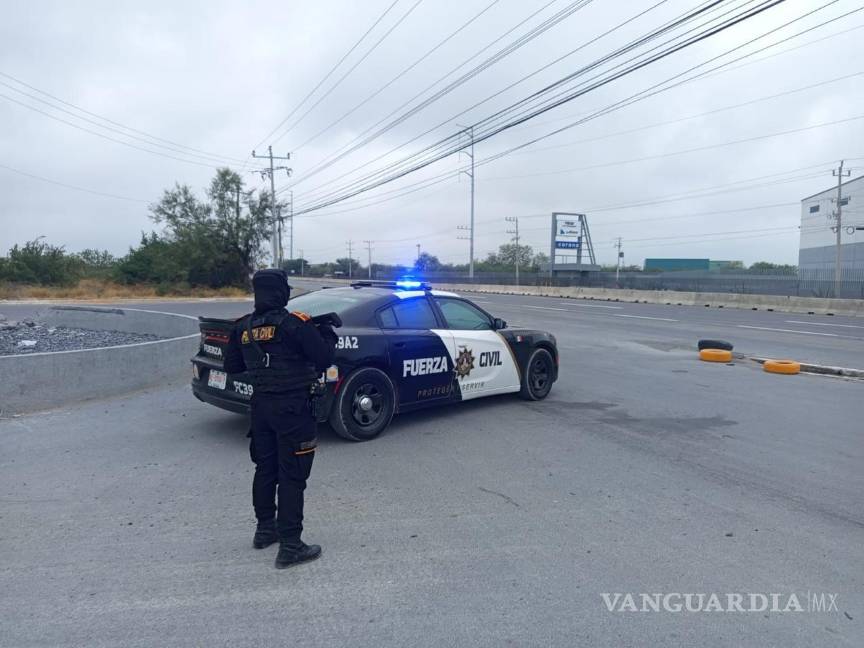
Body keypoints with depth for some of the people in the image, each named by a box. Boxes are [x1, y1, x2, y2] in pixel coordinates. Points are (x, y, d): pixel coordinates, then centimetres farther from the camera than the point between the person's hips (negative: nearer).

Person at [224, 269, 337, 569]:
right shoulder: (295, 324, -16)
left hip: (261, 405, 6)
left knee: (265, 468, 20)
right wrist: (327, 333, 5)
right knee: (292, 475, -1)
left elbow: (231, 365, 11)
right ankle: (290, 546, 3)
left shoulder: (243, 327, 2)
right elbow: (324, 358, -12)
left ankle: (265, 529, 34)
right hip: (292, 407, -6)